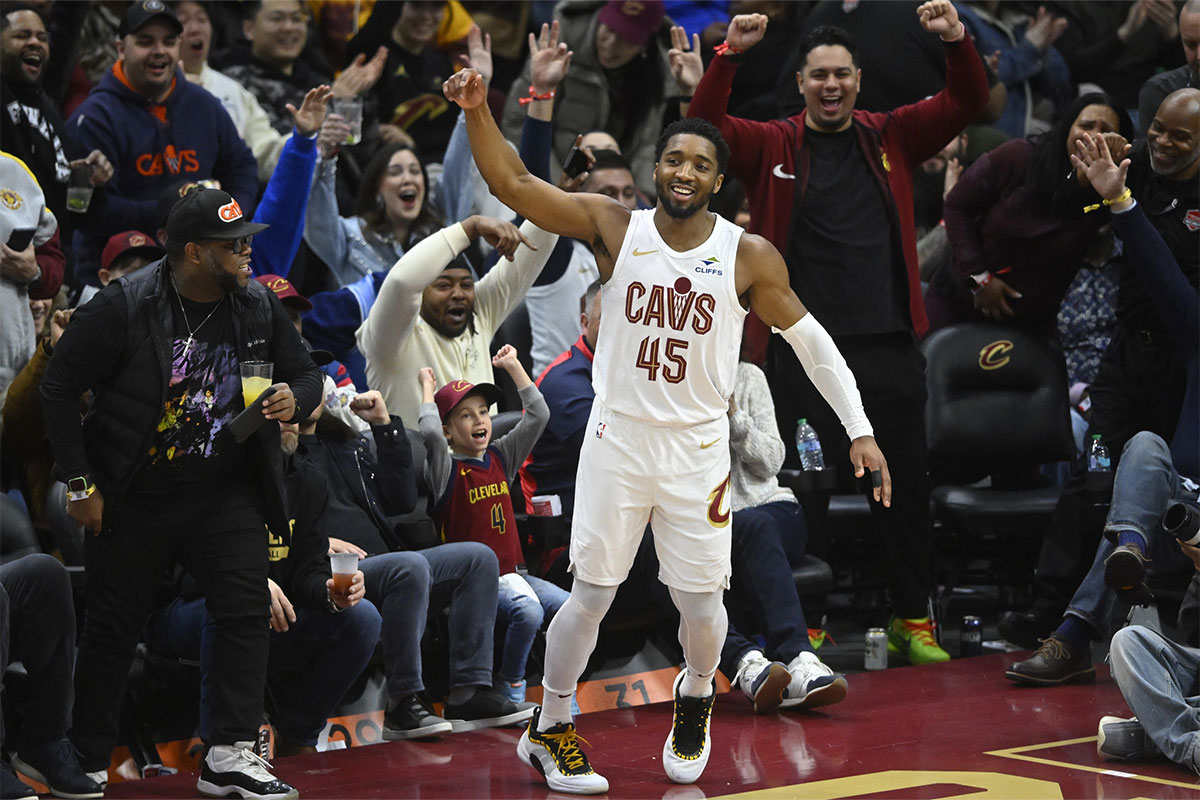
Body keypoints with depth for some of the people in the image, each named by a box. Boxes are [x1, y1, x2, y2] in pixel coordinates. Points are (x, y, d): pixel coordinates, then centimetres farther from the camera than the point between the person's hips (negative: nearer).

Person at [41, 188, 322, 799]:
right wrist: (80, 484, -10)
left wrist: (295, 399, -11)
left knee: (246, 608, -13)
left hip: (226, 492, 3)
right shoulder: (122, 307, -14)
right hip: (134, 497, -3)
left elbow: (305, 374, 14)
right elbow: (58, 388, -9)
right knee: (112, 630, 5)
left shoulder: (259, 307, 0)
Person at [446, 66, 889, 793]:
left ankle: (695, 701, 36)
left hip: (699, 452, 0)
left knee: (701, 603, 4)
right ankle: (550, 728, 20)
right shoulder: (614, 228, -6)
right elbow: (513, 183, -11)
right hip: (617, 440, 0)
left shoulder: (749, 257, -6)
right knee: (591, 594, 1)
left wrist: (860, 430, -1)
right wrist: (479, 112, -27)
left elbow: (812, 340, 3)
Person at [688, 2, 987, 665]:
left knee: (904, 486, 6)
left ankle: (913, 620, 15)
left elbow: (966, 104, 5)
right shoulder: (773, 146, 4)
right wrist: (729, 56, -23)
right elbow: (704, 125, -9)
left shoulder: (891, 137, 10)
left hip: (889, 344, 2)